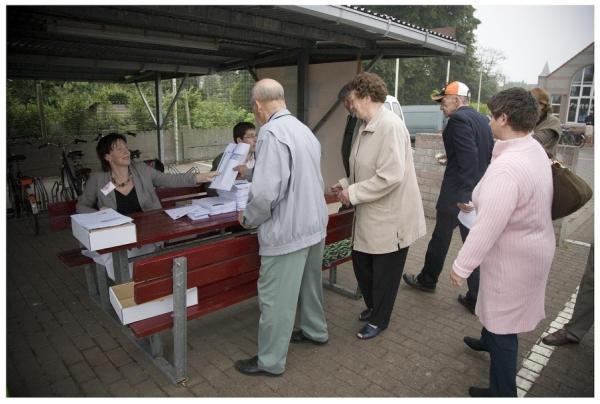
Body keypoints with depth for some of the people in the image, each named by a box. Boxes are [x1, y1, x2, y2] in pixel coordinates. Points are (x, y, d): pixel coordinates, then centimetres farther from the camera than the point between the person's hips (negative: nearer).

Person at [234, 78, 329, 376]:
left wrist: (247, 218, -7)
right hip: (315, 224, 9)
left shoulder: (272, 132, -19)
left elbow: (266, 192, -26)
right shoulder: (304, 129, 7)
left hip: (287, 231, -9)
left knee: (276, 297, 5)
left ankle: (270, 361, 21)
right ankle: (315, 330, 46)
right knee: (309, 283, 25)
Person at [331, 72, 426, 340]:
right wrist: (347, 184, 4)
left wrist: (352, 194, -19)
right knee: (361, 263, 19)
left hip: (390, 218, -9)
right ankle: (373, 307, 44)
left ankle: (378, 320, 33)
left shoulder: (390, 126, -21)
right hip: (369, 216, 9)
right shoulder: (367, 127, 8)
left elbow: (390, 176, -28)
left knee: (384, 274, 11)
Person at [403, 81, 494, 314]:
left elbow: (469, 157, -25)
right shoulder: (481, 119, 11)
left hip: (458, 192, -7)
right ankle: (476, 298, 17)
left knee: (440, 237, 12)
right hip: (478, 192, 7)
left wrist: (464, 194, -27)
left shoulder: (458, 119, -14)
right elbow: (488, 154, 15)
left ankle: (427, 280, 33)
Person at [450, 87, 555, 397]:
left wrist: (461, 266, -22)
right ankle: (488, 340, 59)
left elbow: (487, 227, -31)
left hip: (513, 258, -10)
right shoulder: (535, 149, -1)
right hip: (530, 247, 10)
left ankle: (502, 392, 27)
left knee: (502, 324, 8)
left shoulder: (506, 167, -33)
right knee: (498, 308, 32)